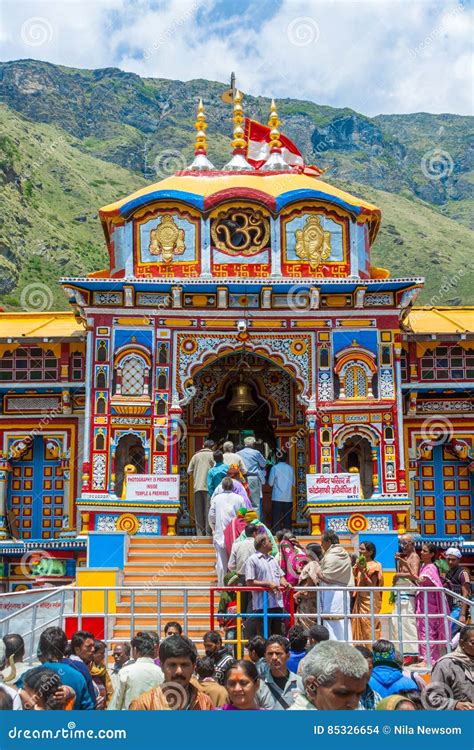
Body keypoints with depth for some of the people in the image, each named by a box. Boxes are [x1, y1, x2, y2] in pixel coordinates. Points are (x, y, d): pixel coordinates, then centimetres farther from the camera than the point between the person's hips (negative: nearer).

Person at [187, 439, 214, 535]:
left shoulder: (196, 455, 12)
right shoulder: (212, 455, 1)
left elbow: (189, 471, 9)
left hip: (197, 487, 3)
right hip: (209, 486, -3)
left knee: (198, 511, 7)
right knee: (208, 511, -2)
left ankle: (200, 533, 6)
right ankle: (208, 534, -5)